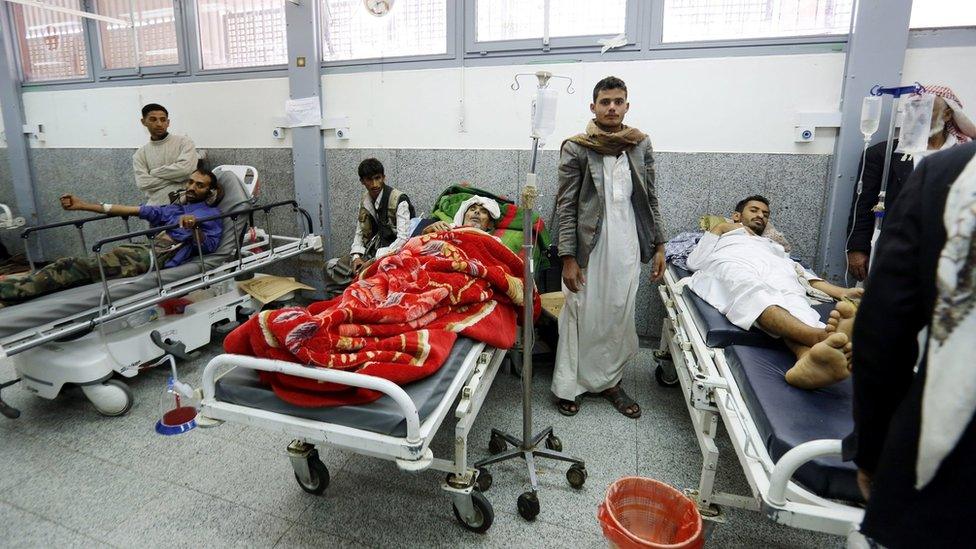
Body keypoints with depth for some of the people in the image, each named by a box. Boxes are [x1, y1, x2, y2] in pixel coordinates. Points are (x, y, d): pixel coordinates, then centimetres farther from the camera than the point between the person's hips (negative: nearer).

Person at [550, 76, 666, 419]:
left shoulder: (641, 145, 8)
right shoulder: (575, 149, -4)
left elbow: (650, 199, 12)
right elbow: (565, 206, -7)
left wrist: (658, 245, 8)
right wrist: (568, 258, -12)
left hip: (626, 248, 4)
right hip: (588, 248, -4)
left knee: (620, 317, 11)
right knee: (581, 317, 3)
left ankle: (609, 381, 27)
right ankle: (567, 386, 18)